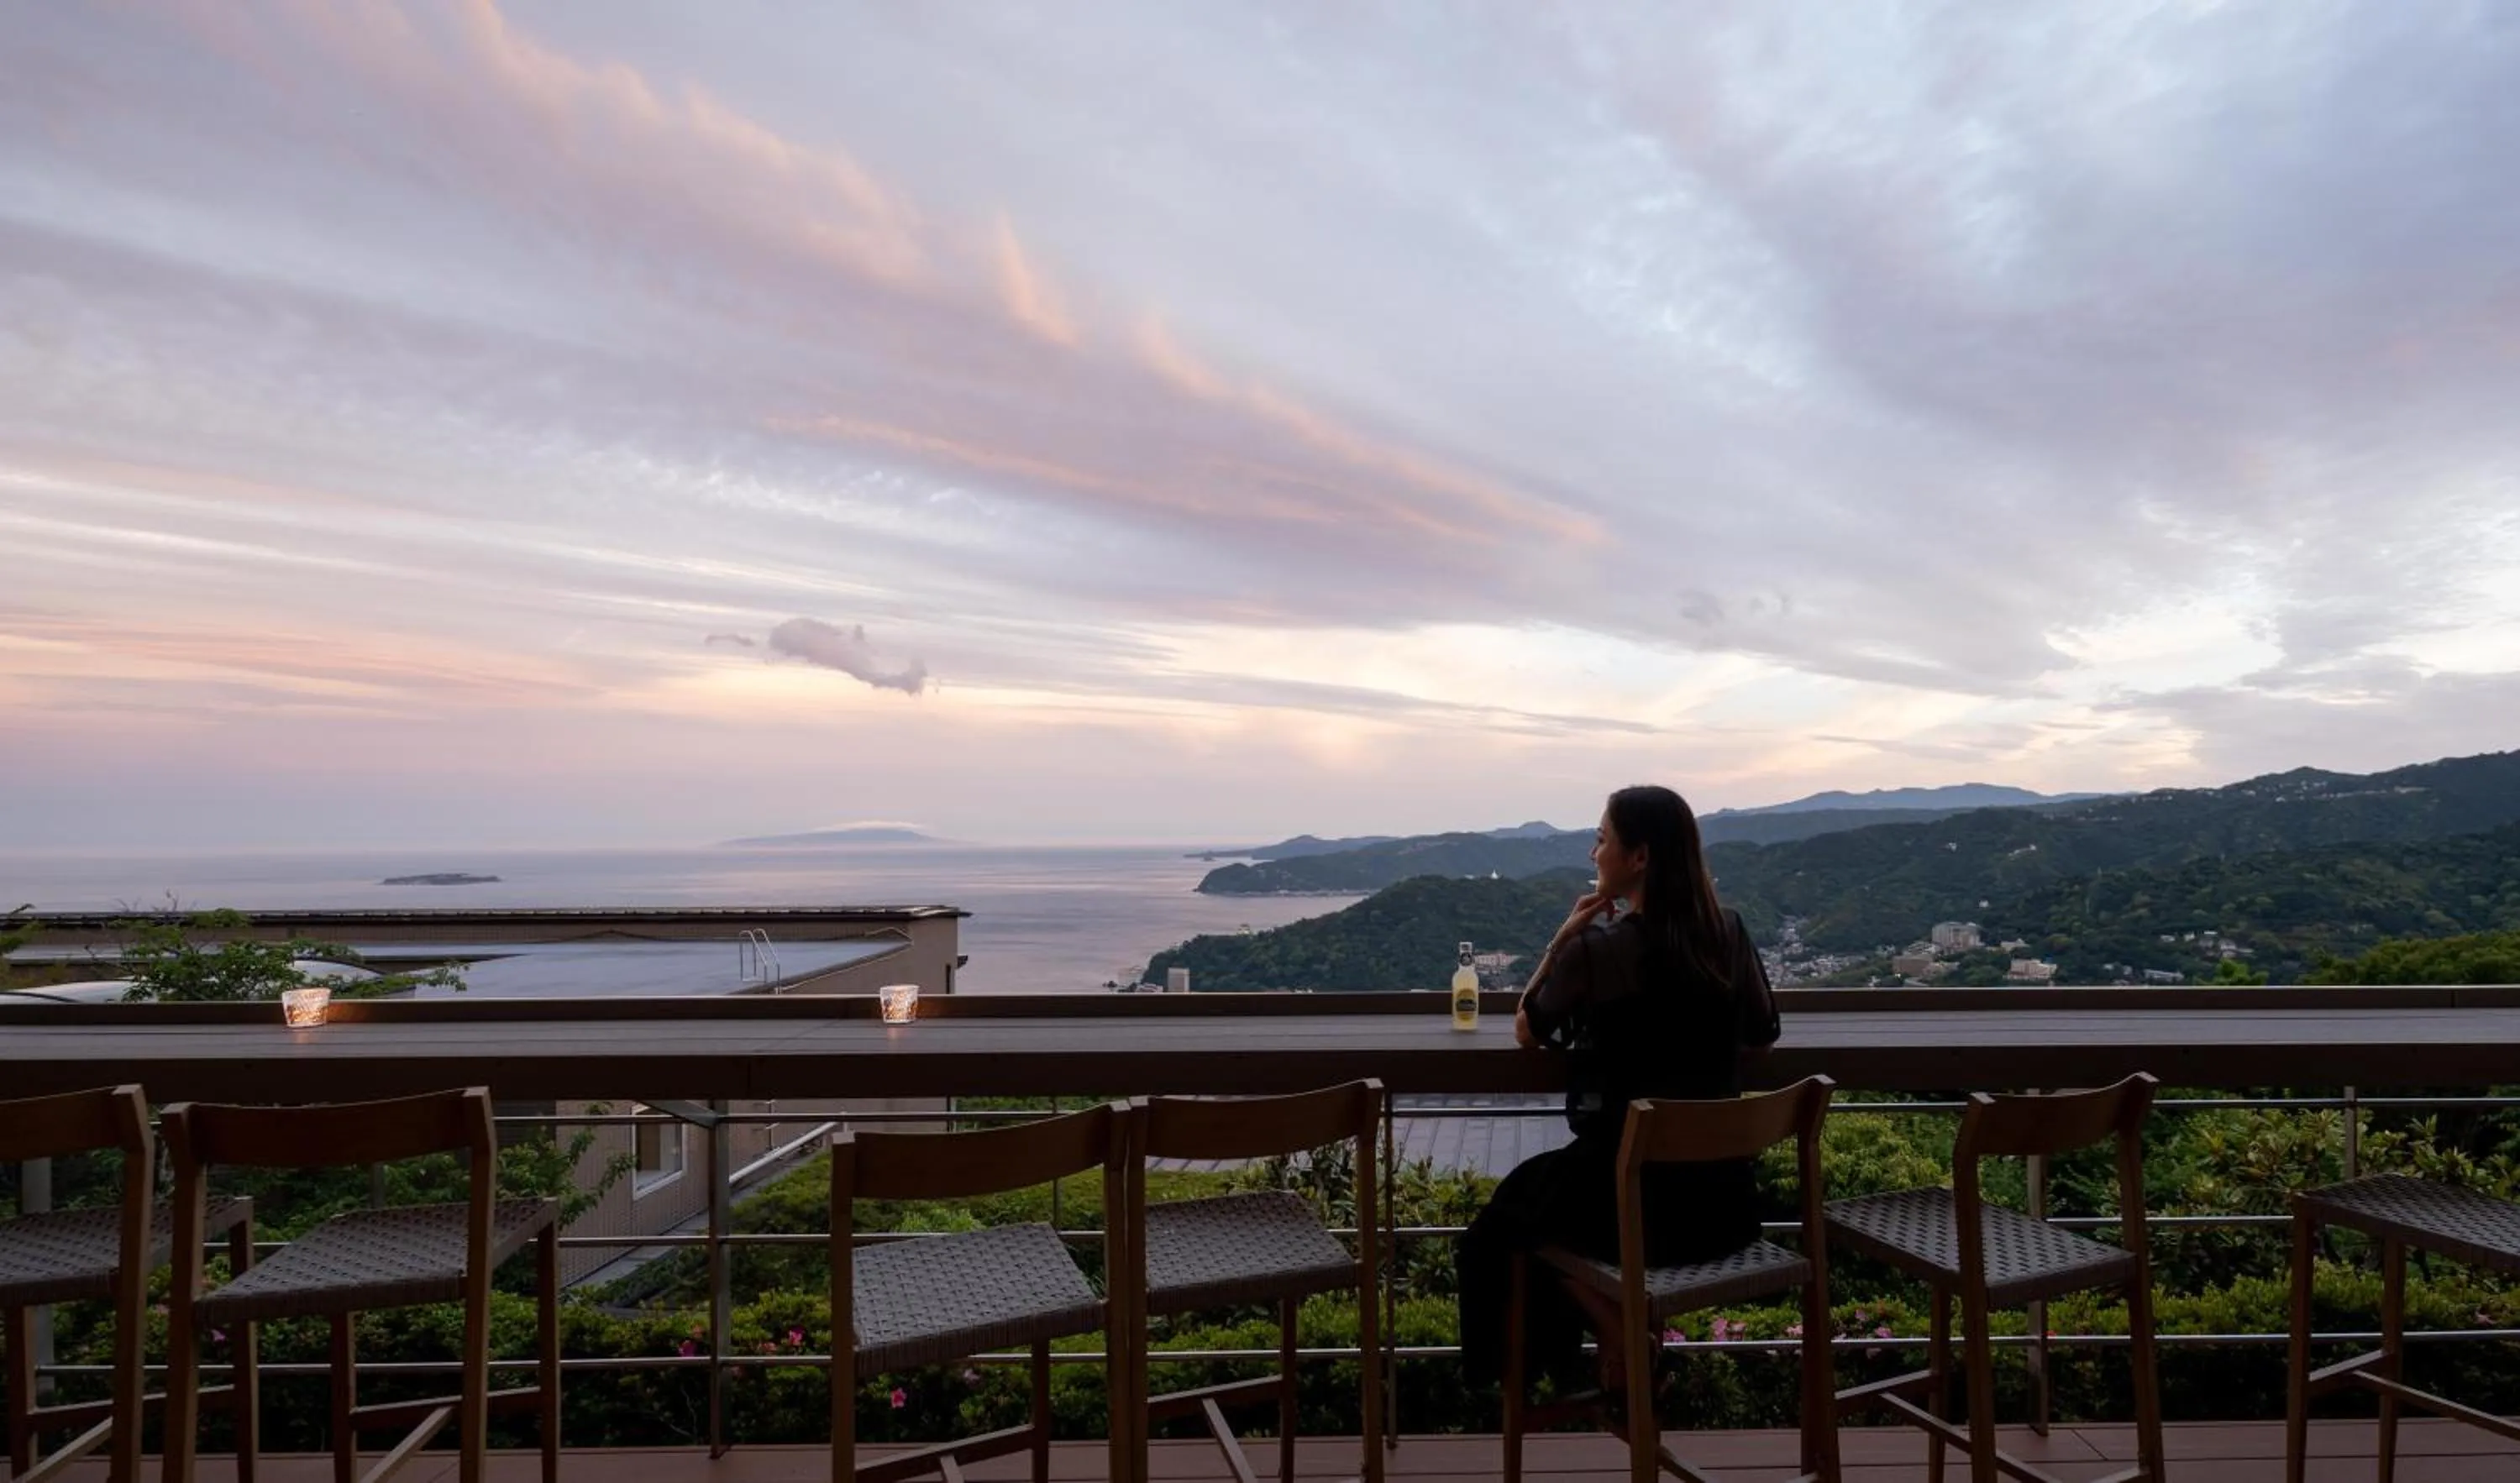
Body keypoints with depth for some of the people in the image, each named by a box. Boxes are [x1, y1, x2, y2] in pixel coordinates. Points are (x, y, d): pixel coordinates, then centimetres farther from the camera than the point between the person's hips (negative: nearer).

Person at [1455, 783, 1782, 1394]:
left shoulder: (1596, 948, -17)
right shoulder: (1730, 932, -3)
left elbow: (1526, 1031, -1)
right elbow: (1763, 1034, 13)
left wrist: (1565, 936, -4)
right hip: (1721, 1194, 6)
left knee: (1507, 1217, 24)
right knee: (1543, 1184, 33)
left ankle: (1620, 1329, 11)